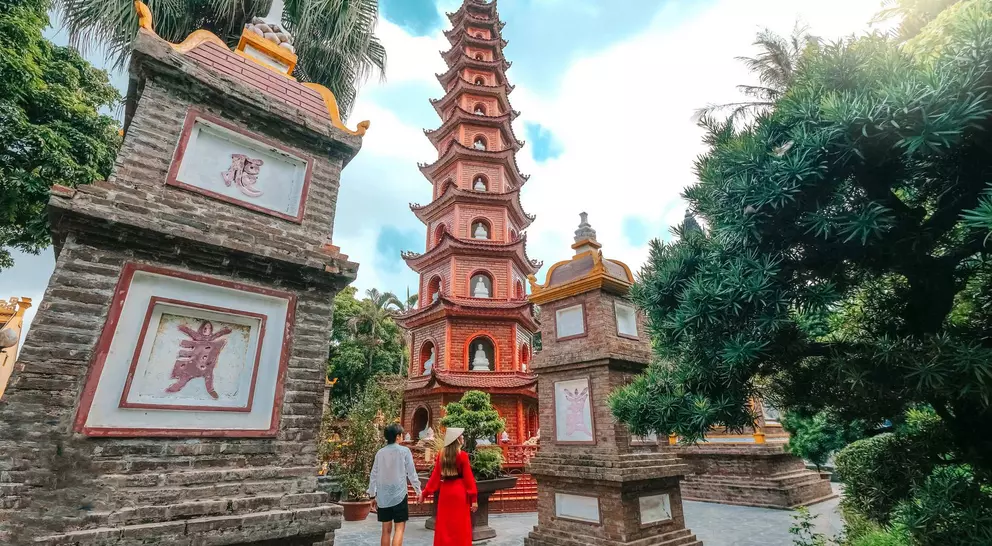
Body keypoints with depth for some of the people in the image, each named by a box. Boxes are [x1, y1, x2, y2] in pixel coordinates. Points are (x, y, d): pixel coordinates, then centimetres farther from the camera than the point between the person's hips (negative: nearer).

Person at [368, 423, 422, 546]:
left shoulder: (380, 453, 5)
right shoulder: (404, 450, -6)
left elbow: (374, 475, 8)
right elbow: (411, 473, -3)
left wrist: (372, 495, 17)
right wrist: (418, 490, 7)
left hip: (382, 496, 4)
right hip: (399, 495, -4)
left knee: (386, 529, 13)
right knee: (399, 528, 1)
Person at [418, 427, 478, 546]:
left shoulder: (441, 455, 2)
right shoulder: (462, 455, -12)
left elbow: (435, 476, 3)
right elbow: (468, 478, -11)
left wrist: (425, 493, 13)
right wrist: (474, 498, -7)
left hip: (445, 491, 4)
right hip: (460, 492, -4)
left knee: (444, 524, 15)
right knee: (460, 525, 7)